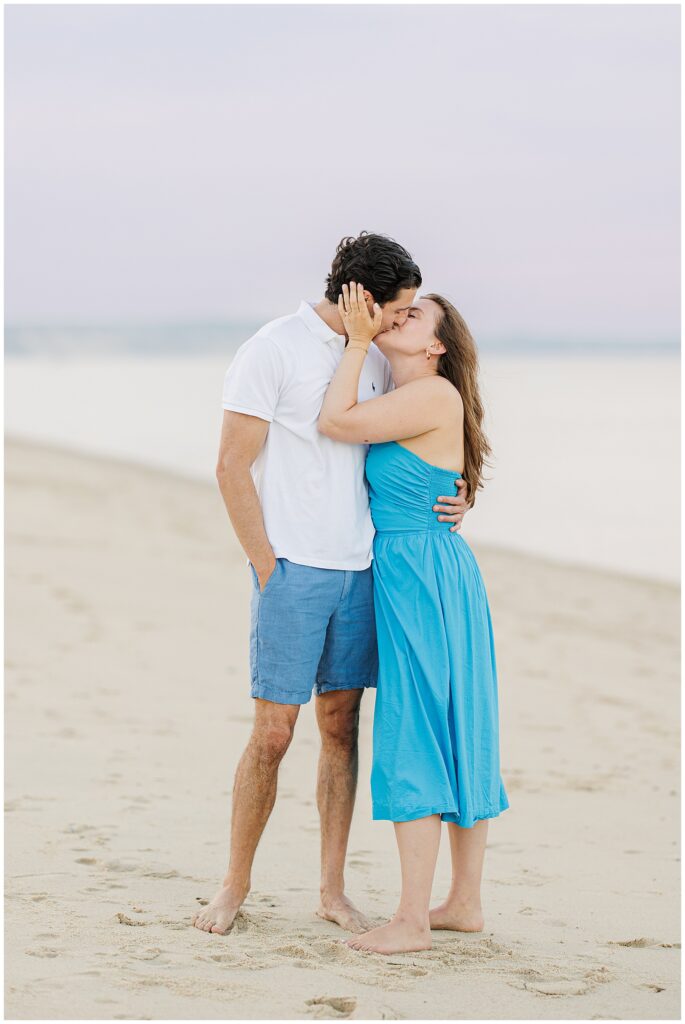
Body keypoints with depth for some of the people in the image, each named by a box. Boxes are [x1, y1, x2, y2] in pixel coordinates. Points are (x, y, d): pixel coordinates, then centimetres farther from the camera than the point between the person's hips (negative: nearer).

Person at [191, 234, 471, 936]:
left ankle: (332, 890, 15)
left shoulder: (373, 360, 12)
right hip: (293, 568, -6)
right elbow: (232, 469, -9)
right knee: (272, 734, -4)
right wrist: (268, 569, -11)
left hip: (357, 568, 6)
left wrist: (440, 505, 5)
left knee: (341, 727, 8)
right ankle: (235, 884, 11)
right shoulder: (273, 351, -8)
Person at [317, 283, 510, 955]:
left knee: (415, 737, -8)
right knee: (455, 737, 12)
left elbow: (335, 422, -15)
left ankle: (413, 920, -6)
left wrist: (358, 341, -8)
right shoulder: (401, 401, 15)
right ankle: (465, 902, 19)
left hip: (424, 577, -10)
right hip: (404, 575, 10)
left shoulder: (436, 395, -13)